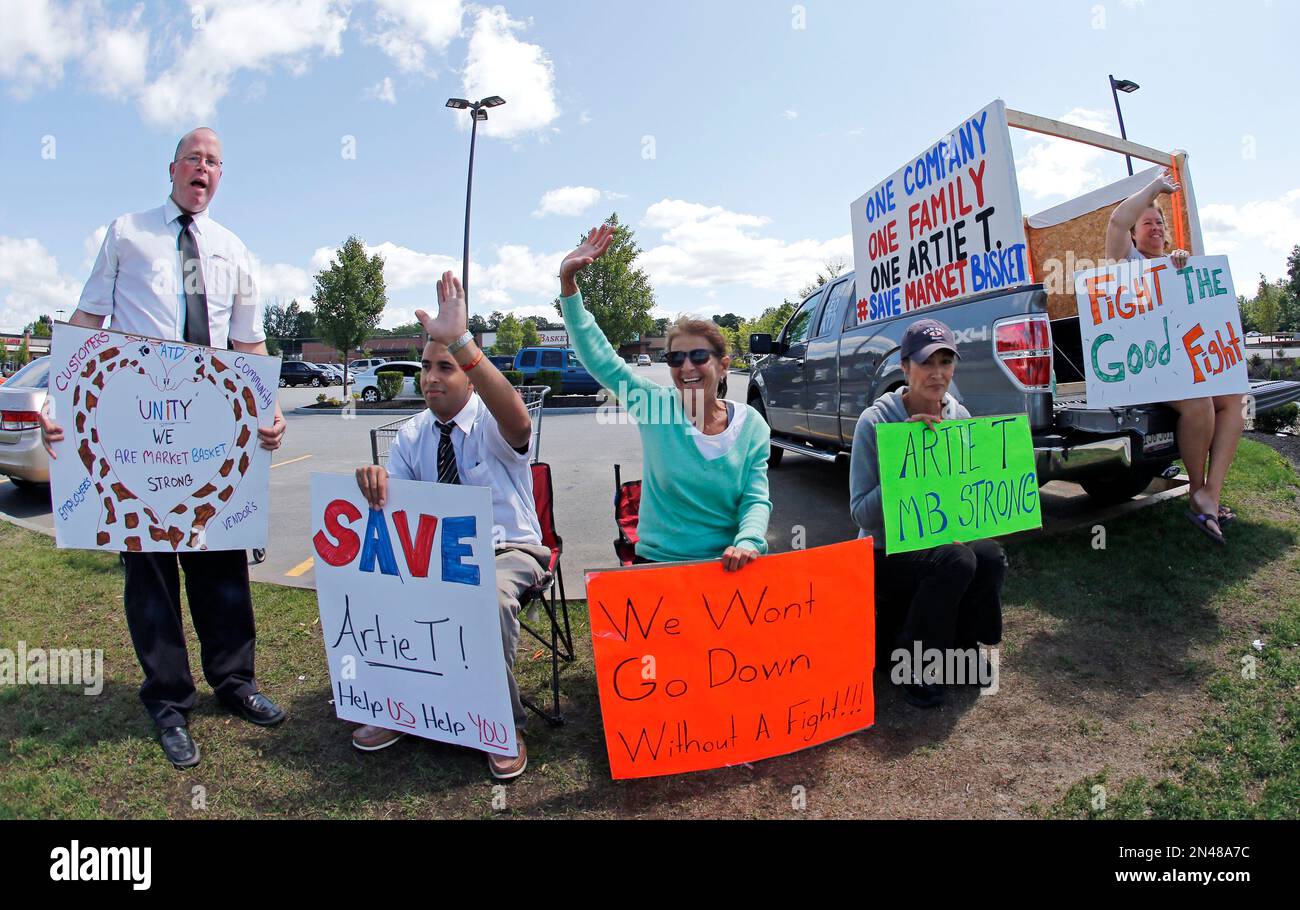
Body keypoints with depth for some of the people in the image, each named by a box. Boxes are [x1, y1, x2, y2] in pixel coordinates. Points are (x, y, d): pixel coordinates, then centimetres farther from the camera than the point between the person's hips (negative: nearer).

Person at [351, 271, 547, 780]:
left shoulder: (490, 423, -13)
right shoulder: (411, 436, 5)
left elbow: (517, 421, -40)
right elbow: (390, 503, 0)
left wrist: (461, 343, -51)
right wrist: (375, 483, -27)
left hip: (508, 551, -5)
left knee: (490, 597, -38)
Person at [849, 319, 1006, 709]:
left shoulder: (959, 417, 0)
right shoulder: (875, 421, -16)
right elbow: (863, 515, -20)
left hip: (940, 542, 5)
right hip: (887, 555, -5)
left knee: (990, 557, -26)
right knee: (956, 560, -32)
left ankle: (958, 642, 3)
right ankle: (913, 664, -9)